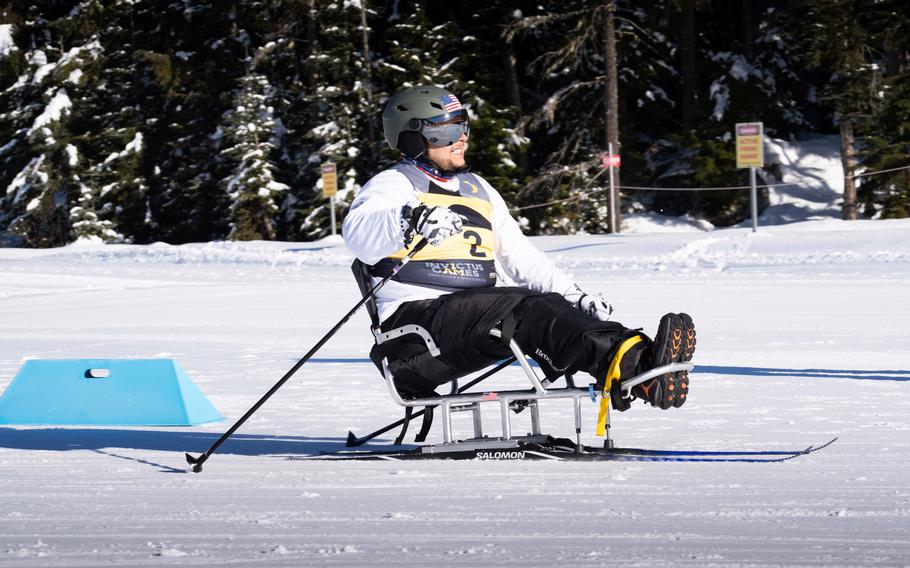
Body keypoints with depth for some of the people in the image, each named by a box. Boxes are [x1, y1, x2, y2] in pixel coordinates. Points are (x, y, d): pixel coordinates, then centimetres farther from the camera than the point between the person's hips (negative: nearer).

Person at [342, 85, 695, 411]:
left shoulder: (478, 190, 25)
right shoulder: (394, 184, 0)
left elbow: (521, 258, 25)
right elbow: (358, 236, -22)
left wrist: (577, 298, 8)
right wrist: (412, 222, -43)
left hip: (475, 316, 7)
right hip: (414, 318, -7)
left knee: (550, 309, -22)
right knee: (524, 309, -31)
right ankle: (624, 365, -54)